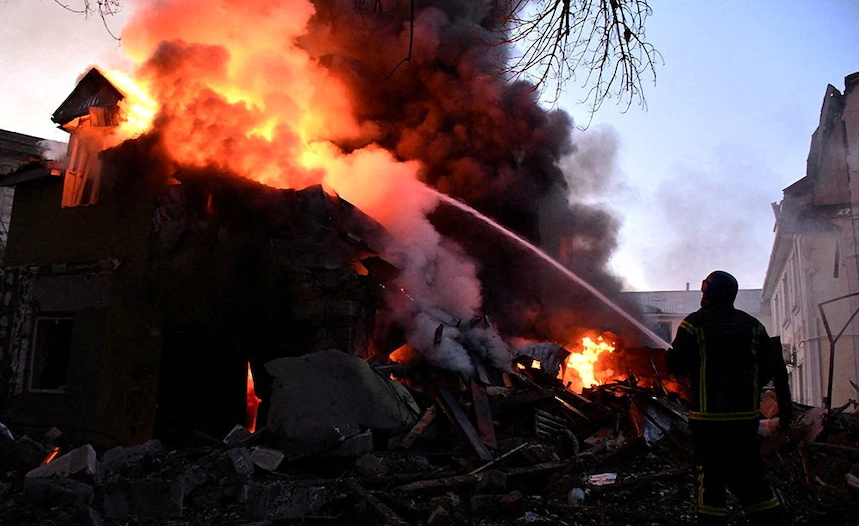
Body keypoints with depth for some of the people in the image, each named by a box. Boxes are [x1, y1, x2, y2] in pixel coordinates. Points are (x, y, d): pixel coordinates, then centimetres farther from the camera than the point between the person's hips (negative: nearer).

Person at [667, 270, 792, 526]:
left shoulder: (695, 323, -8)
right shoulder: (752, 325, 6)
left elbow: (675, 366, -7)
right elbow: (773, 366, 6)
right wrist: (746, 389, 17)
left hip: (709, 415, -4)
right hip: (746, 414, 4)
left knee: (710, 476, 3)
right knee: (749, 475, 14)